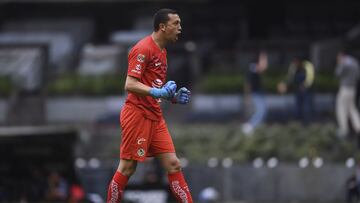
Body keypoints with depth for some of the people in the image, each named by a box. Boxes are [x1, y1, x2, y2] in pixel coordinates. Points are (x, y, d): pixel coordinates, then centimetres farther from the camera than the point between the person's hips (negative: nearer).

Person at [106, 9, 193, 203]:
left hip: (155, 117, 9)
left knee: (173, 165, 2)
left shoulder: (162, 51, 17)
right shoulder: (143, 49, -12)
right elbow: (130, 85, -19)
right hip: (137, 114, -9)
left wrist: (174, 97, 9)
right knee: (127, 168, -4)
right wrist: (157, 92, -29)